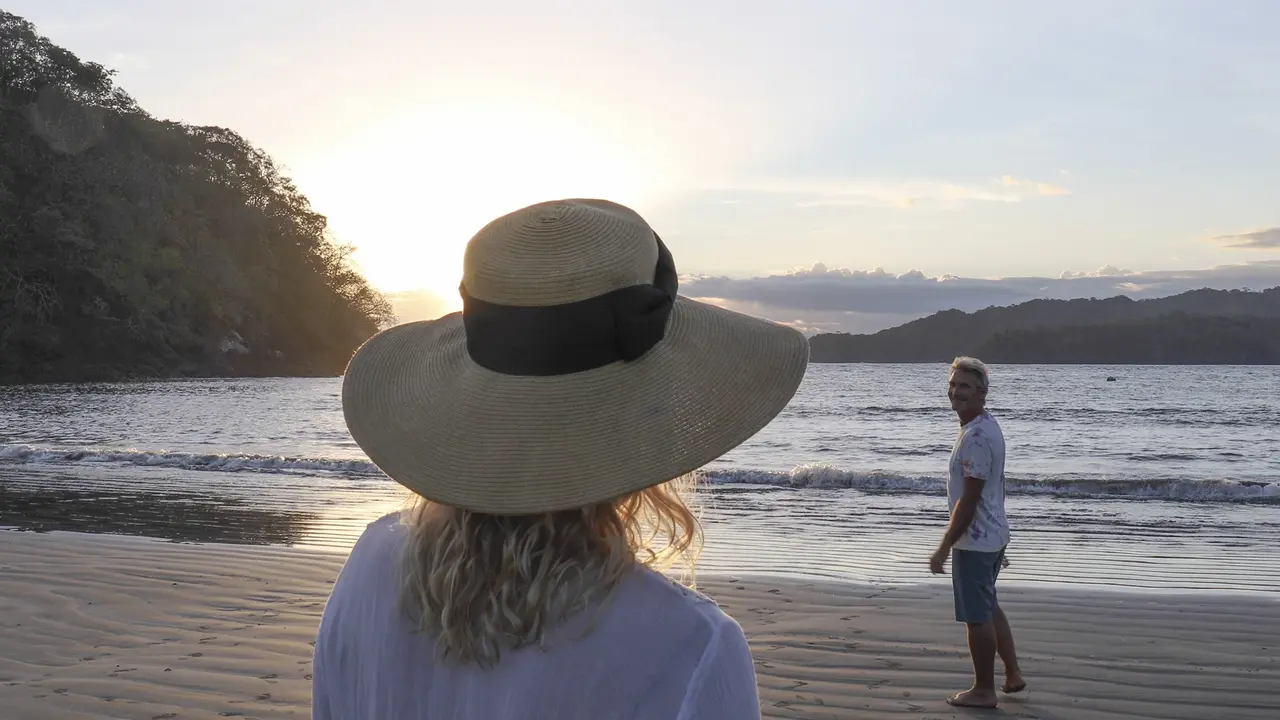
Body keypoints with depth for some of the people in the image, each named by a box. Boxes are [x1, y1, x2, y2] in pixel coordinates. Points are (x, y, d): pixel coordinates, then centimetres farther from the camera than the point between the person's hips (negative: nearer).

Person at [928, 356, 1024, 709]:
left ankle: (983, 691, 14)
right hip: (993, 535, 10)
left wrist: (944, 548, -18)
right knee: (989, 607, 23)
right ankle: (1013, 674, 32)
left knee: (977, 616, 2)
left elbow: (969, 499, -24)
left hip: (974, 540, -10)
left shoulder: (975, 437, -24)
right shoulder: (988, 426, 8)